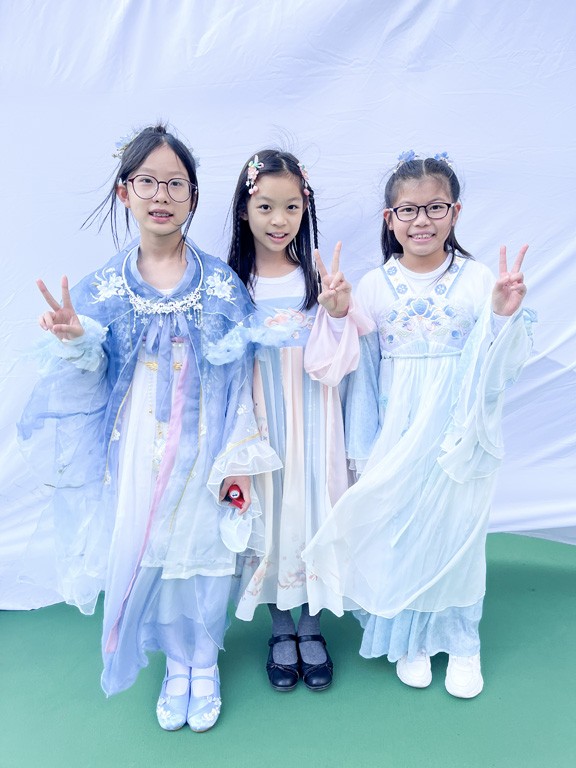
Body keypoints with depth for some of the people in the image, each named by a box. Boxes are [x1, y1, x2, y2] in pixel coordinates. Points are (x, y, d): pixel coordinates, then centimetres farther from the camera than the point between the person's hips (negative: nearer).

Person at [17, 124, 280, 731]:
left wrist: (240, 460, -5)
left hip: (202, 450, -1)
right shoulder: (103, 290, -2)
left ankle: (204, 664, 40)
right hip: (137, 453, 2)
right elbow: (91, 384, 1)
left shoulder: (221, 285, -5)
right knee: (146, 555, 13)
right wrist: (73, 343, -19)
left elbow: (239, 381, -4)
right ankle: (176, 663, 41)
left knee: (203, 552, 11)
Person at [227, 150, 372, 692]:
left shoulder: (318, 277, -2)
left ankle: (310, 626, 32)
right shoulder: (230, 282, -4)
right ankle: (280, 628, 33)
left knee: (312, 511, 8)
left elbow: (332, 365, -6)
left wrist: (338, 311, -21)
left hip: (310, 422, 0)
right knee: (267, 515, 9)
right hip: (257, 420, 0)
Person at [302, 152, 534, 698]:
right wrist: (361, 448, -3)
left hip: (457, 438, 0)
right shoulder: (374, 286, -2)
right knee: (398, 533, 10)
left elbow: (498, 367, -3)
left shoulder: (477, 279, -3)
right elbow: (361, 371, 0)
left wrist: (505, 314, -17)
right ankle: (410, 639, 35)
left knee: (457, 531, 10)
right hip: (396, 439, 1)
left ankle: (461, 643, 34)